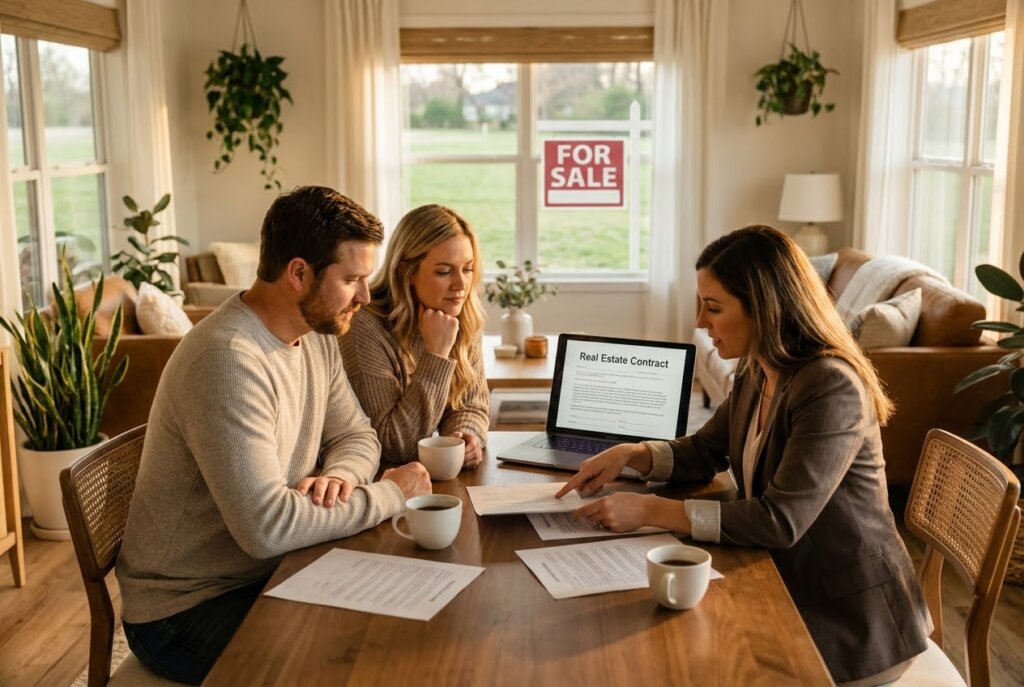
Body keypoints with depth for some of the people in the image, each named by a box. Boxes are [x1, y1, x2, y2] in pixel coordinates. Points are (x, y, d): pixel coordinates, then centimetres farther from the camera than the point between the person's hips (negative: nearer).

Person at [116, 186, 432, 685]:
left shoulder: (317, 333, 1)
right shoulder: (229, 359, -28)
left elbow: (356, 436, 9)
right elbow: (267, 526, -33)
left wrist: (338, 477, -15)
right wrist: (389, 494, -21)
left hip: (273, 571, 8)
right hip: (188, 607, -8)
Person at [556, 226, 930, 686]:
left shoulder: (831, 387, -25)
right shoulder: (755, 374, 2)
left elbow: (781, 521, -29)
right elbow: (704, 452, 15)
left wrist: (652, 511, -28)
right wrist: (630, 454, -5)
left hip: (850, 617, -7)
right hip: (787, 590, 7)